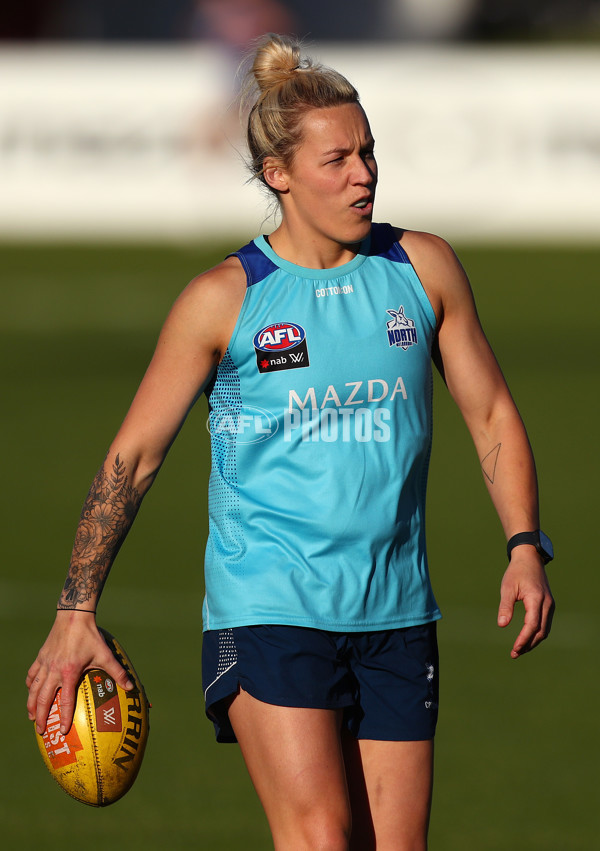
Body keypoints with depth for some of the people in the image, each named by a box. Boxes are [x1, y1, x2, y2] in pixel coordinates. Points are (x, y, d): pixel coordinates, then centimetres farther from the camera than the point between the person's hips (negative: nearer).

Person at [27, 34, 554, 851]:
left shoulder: (424, 268, 6)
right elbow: (133, 456, 2)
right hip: (265, 609, -4)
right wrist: (76, 611, -1)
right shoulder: (223, 299, -3)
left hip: (395, 614, 4)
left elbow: (492, 414, 15)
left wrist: (526, 547, 1)